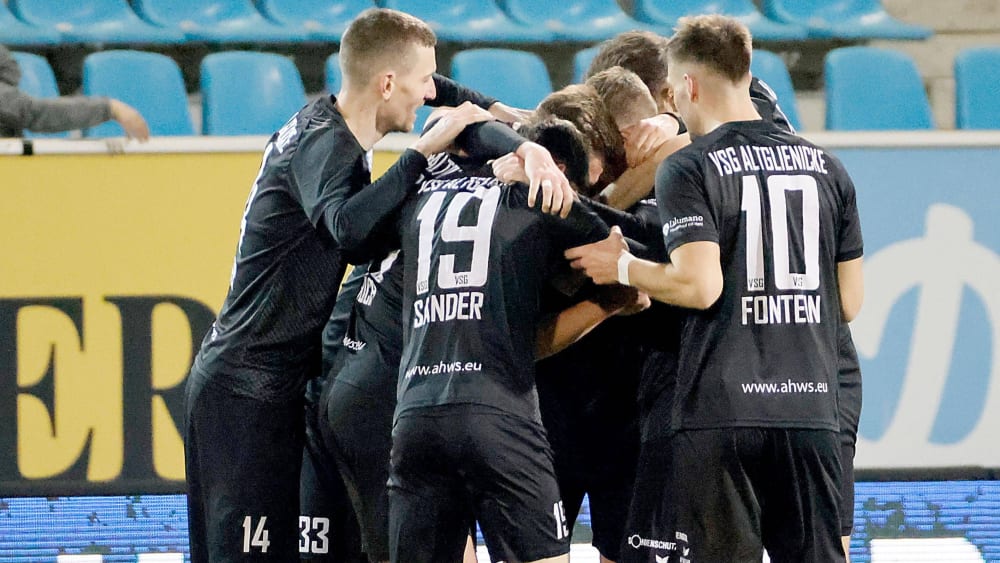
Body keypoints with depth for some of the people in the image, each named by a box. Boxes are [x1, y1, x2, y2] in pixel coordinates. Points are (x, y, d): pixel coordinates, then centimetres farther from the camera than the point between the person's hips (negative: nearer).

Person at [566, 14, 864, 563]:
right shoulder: (825, 167, 12)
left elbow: (699, 286, -15)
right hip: (812, 410, 5)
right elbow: (848, 302, 14)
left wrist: (622, 266, 0)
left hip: (718, 415, -5)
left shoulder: (688, 169, -5)